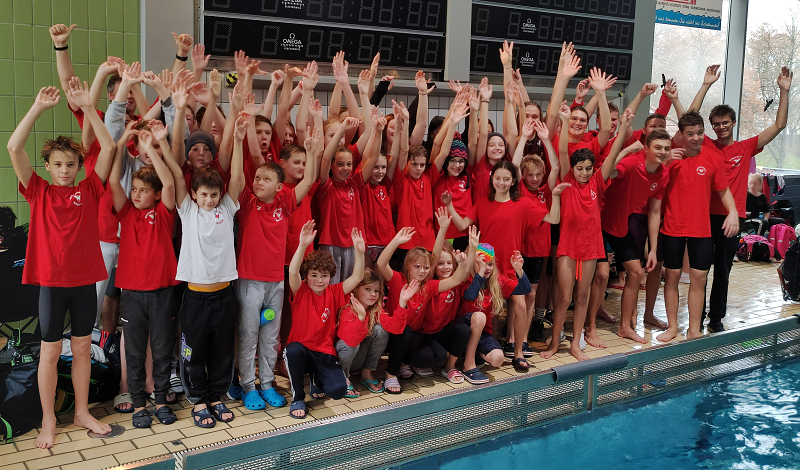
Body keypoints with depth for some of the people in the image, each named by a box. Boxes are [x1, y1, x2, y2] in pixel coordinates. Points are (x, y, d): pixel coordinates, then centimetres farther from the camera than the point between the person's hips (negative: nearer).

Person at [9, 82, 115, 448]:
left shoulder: (88, 190, 1)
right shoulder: (39, 192, -1)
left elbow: (109, 148, -7)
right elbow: (14, 147, -12)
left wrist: (87, 106, -11)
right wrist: (39, 107, -15)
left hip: (85, 280, 2)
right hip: (51, 281, -1)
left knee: (82, 348, 13)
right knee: (50, 351, 8)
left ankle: (82, 412, 27)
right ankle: (48, 421, 21)